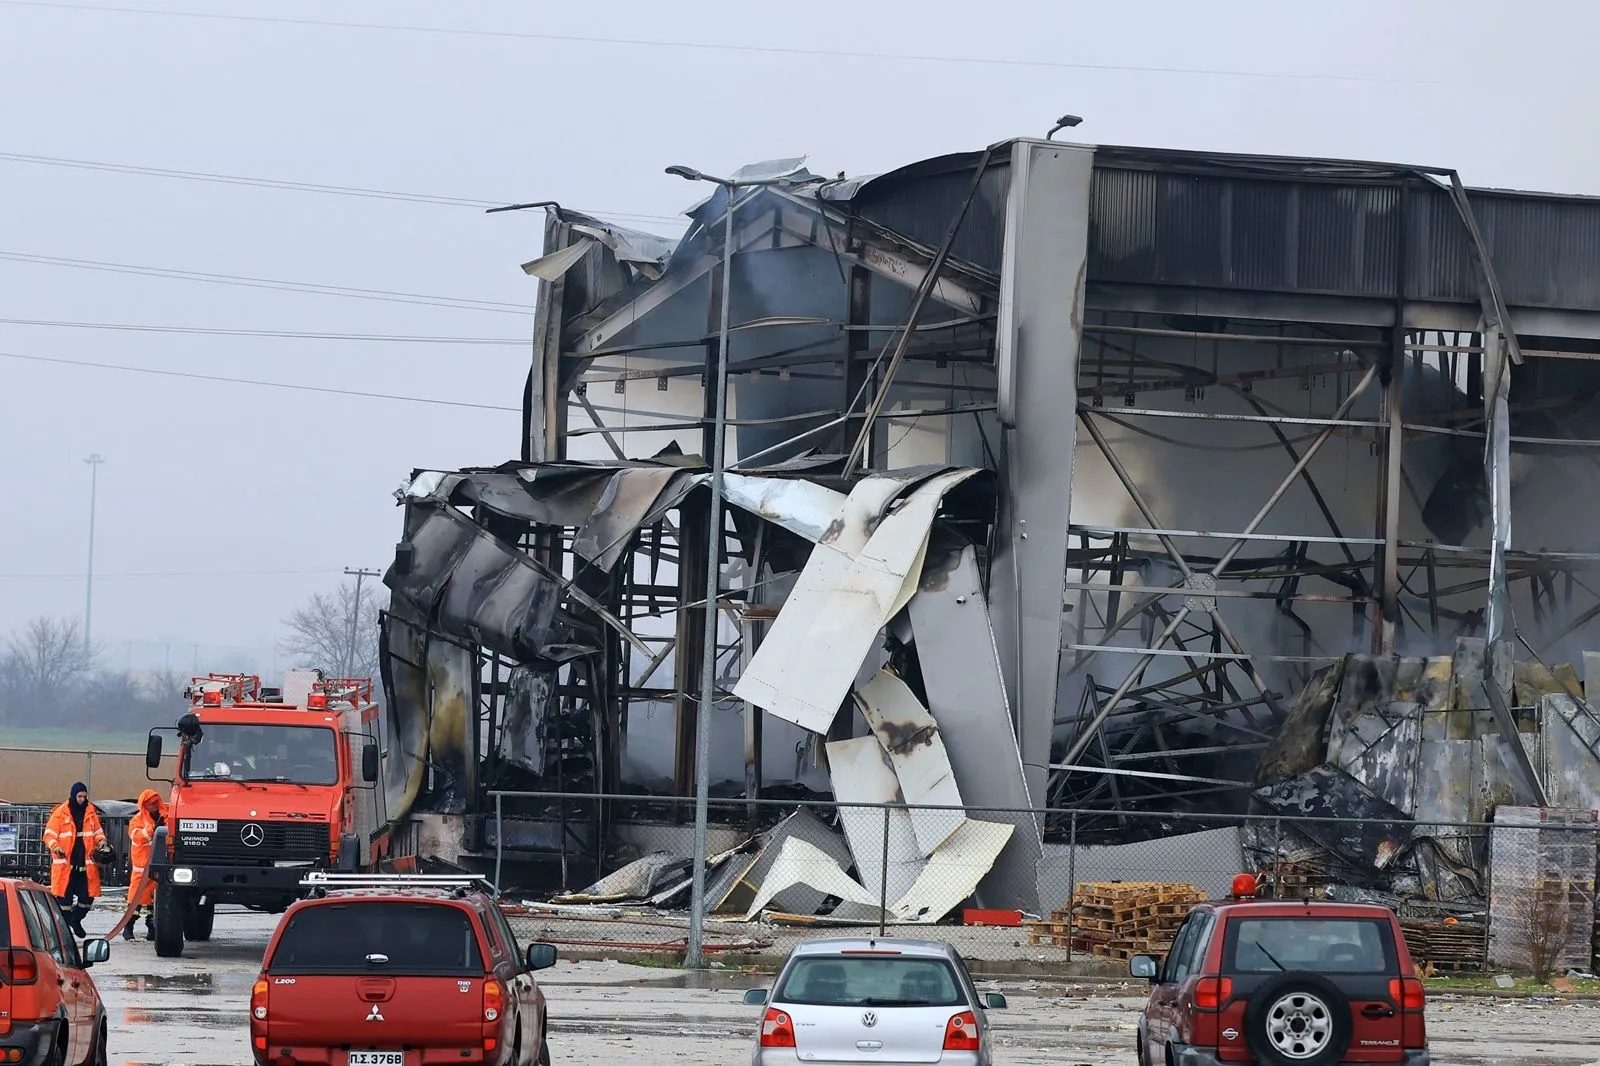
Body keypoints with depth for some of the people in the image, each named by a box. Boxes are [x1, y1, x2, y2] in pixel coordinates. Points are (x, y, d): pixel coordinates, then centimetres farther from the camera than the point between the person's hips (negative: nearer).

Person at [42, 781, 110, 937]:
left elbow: (98, 832, 17)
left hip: (85, 864, 3)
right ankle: (65, 925, 12)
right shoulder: (60, 813, -3)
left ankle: (76, 921, 29)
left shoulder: (91, 812, 8)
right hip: (65, 863, -3)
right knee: (65, 897, 0)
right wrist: (55, 847, -20)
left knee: (87, 897, 4)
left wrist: (101, 842, -3)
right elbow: (49, 834, -3)